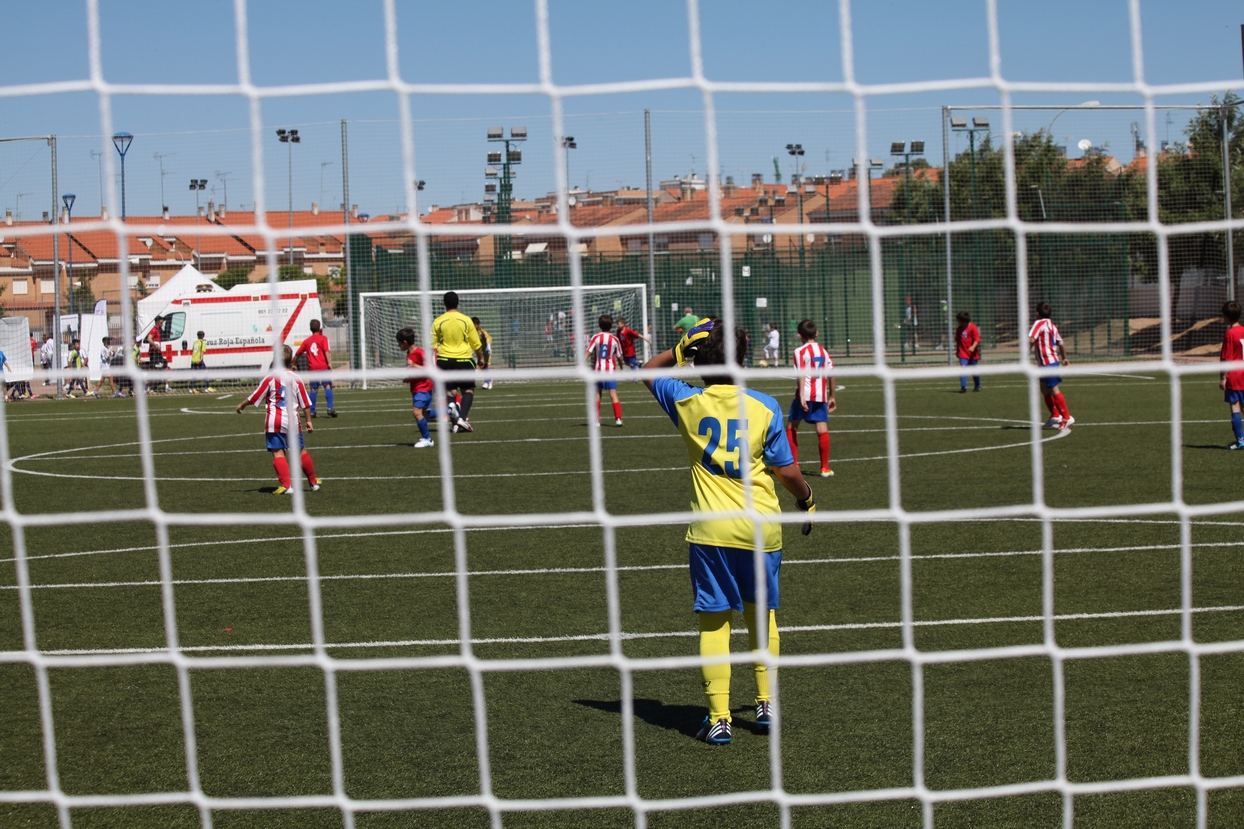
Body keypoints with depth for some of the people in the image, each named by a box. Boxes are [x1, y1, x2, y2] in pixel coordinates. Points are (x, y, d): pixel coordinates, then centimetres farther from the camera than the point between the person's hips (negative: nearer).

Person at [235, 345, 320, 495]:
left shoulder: (271, 378, -4)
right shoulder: (296, 379, 2)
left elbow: (255, 397, 2)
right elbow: (305, 403, 6)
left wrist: (241, 405, 19)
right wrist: (309, 421, 16)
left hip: (274, 421, -2)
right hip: (293, 420, 2)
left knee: (278, 453, -2)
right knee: (301, 451, 14)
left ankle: (286, 485, -12)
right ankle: (313, 482, 23)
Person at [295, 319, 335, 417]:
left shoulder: (307, 341, 15)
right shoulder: (323, 338, 4)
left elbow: (297, 354, 20)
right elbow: (326, 351, -11)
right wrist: (329, 362, -15)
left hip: (312, 368, 3)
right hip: (323, 366, -3)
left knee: (314, 389, 7)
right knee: (328, 386, -4)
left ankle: (312, 412, 7)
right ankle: (330, 408, -18)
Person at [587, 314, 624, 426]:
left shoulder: (595, 338, -3)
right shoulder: (614, 339, -1)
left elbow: (588, 352, -12)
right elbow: (619, 356, 6)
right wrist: (621, 367, 22)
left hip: (598, 369, 0)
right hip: (611, 370, 0)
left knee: (597, 394, 9)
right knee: (613, 394, -3)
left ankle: (597, 420, 10)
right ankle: (618, 418, -14)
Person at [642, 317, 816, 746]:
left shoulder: (687, 403, -5)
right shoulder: (764, 406, -6)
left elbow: (648, 372, 16)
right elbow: (786, 471, -1)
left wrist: (681, 348, 13)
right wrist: (808, 499, 16)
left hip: (710, 532, -1)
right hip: (761, 528, 1)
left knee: (714, 623, 4)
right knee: (761, 614, 19)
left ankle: (718, 719, 2)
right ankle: (766, 704, 24)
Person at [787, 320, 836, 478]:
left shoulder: (800, 352, -3)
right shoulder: (824, 352, 12)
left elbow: (802, 374, -14)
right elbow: (831, 376, 12)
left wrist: (801, 395, -19)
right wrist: (832, 396, 20)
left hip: (805, 394, -4)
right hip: (821, 395, 4)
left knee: (792, 427, 8)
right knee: (822, 430, 3)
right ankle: (825, 468, 4)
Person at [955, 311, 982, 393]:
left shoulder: (973, 327, -10)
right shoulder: (959, 329, 6)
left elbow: (977, 339, -15)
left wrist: (973, 347, -30)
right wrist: (957, 351, 20)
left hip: (973, 354, -3)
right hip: (963, 353, 3)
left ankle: (977, 386, 30)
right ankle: (963, 387, -15)